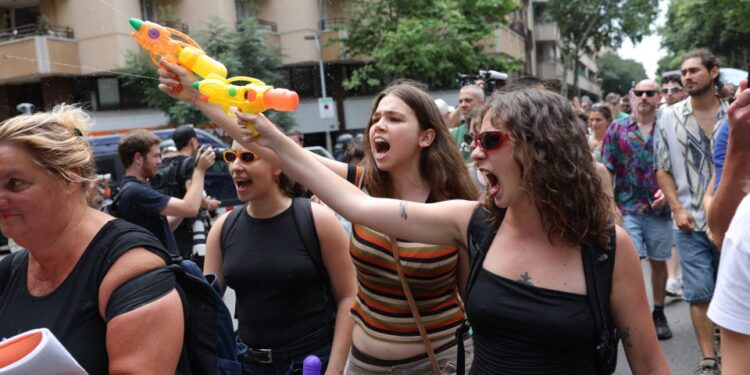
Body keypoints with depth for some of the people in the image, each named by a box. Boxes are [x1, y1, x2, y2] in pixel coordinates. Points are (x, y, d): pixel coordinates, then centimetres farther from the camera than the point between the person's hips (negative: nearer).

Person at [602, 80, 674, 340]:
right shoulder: (617, 129, 2)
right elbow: (606, 170, 0)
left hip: (659, 207, 1)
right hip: (627, 208, -1)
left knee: (658, 262, 12)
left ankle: (659, 313, 28)